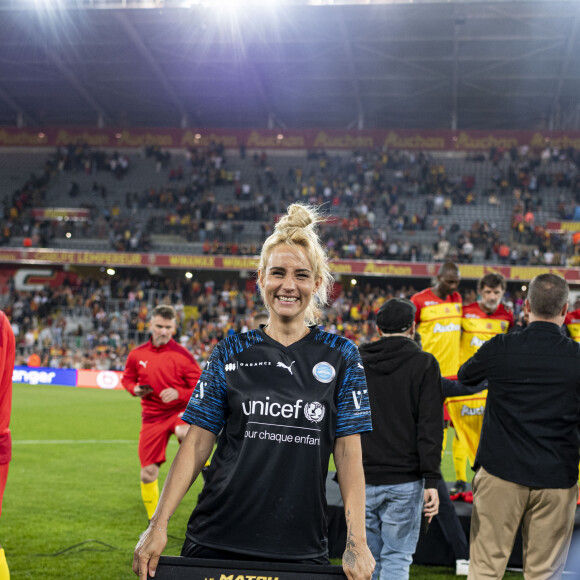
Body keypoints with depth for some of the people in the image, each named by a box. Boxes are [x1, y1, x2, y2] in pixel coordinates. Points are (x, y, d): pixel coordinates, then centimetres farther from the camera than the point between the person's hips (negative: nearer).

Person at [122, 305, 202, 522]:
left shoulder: (183, 355, -6)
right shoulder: (137, 355, 3)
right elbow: (127, 379, 21)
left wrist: (179, 393, -21)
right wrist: (135, 389, -2)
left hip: (180, 411, -3)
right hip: (152, 416, 3)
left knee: (184, 433, -41)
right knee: (148, 473, 2)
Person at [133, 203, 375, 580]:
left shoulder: (340, 357, 2)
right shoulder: (232, 353, 3)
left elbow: (349, 451, -1)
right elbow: (198, 443, 2)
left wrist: (357, 542, -8)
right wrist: (158, 526, -4)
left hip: (302, 547, 0)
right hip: (216, 541, 1)